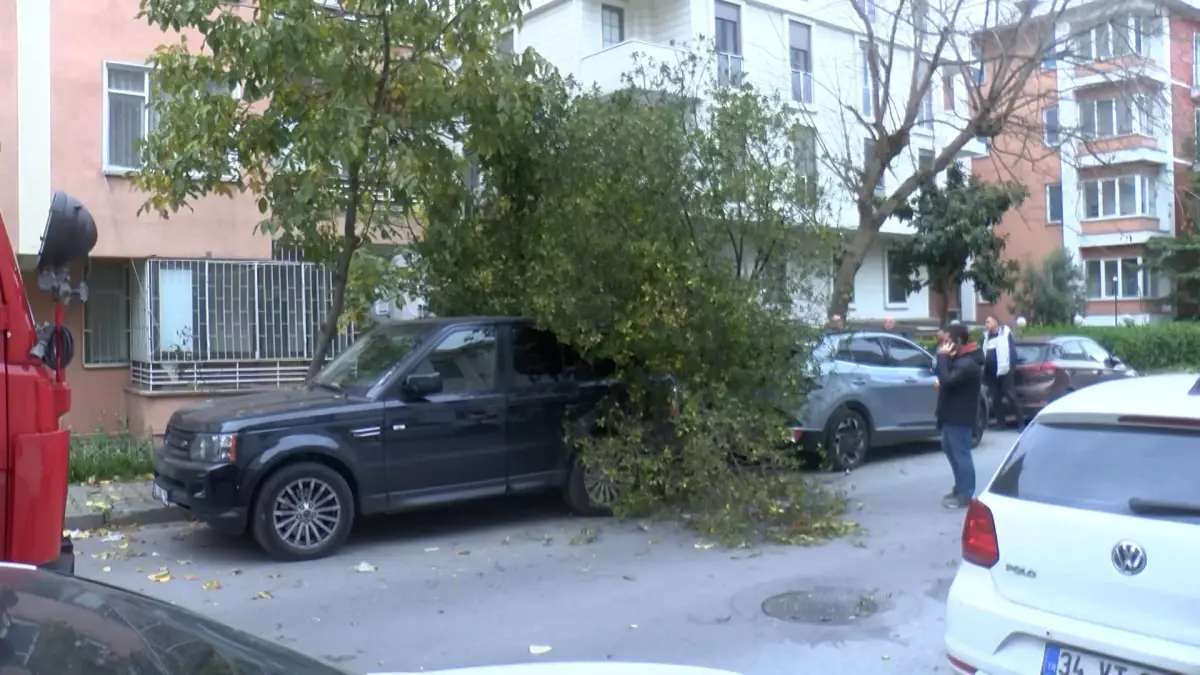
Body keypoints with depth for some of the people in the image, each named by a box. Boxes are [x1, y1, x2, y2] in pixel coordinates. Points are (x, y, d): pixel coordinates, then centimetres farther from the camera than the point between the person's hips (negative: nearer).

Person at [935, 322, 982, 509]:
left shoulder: (968, 364, -23)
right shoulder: (960, 359, 10)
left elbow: (947, 381, -32)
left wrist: (942, 357, -25)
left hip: (960, 417, -10)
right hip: (952, 415, 10)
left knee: (961, 454, -1)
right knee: (950, 450, 20)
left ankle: (965, 495, 9)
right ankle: (960, 488, 32)